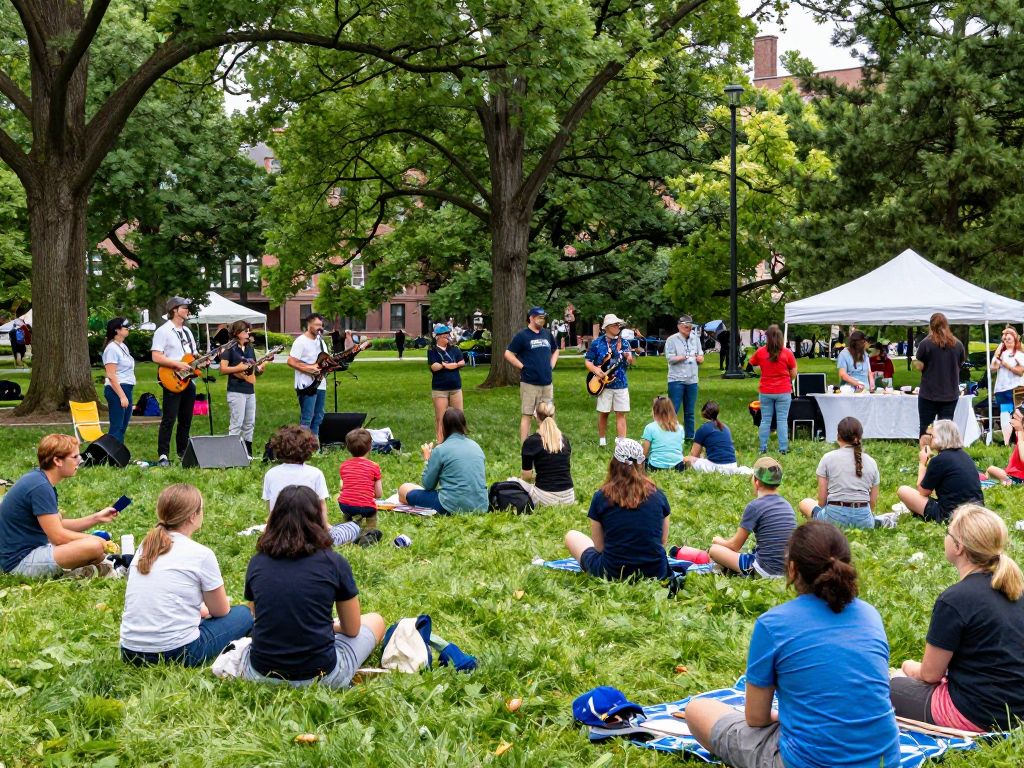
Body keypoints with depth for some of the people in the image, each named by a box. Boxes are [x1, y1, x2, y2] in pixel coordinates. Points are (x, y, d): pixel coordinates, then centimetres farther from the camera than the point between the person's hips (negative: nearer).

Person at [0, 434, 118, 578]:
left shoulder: (38, 478, 10)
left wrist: (96, 518, 5)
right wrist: (96, 540, -9)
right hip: (21, 561, -11)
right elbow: (58, 536, -22)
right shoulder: (40, 487, -21)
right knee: (94, 546, -24)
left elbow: (59, 525, 15)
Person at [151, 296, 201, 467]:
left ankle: (182, 452, 19)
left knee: (186, 420, 11)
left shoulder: (187, 331, 18)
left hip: (189, 381, 8)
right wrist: (177, 364, -21)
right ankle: (163, 456, -6)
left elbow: (194, 355, 25)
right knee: (169, 420, -9)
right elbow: (156, 357, -16)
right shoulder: (163, 331, -8)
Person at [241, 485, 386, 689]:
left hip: (260, 675, 4)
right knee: (375, 620, 21)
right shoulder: (334, 563, -10)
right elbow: (352, 629, 1)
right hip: (321, 676, -4)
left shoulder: (257, 563, -2)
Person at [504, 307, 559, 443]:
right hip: (529, 383, -6)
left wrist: (551, 365, 12)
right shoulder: (522, 335, -6)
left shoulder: (547, 334, 12)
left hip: (547, 383, 6)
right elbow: (508, 354, -8)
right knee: (527, 415, -3)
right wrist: (523, 367, -11)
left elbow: (555, 350, 28)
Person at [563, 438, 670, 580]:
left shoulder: (601, 496, -9)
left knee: (572, 536, 19)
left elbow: (599, 547, -3)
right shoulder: (657, 495, -3)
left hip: (613, 574, -3)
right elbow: (663, 541, 7)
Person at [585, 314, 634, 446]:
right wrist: (595, 369, -15)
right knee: (603, 413, 5)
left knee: (621, 414, -1)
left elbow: (630, 362, 2)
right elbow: (587, 361, 3)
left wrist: (629, 359, -21)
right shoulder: (597, 343, -1)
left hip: (621, 383, 2)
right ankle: (602, 440, 19)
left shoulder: (623, 343, 6)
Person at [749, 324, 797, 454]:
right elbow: (794, 374, -1)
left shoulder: (760, 352, -6)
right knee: (782, 420, 4)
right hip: (783, 392, -1)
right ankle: (783, 449, 3)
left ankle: (763, 448, 11)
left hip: (765, 392, 1)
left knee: (765, 420, 10)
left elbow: (752, 364, 11)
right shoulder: (787, 353, -9)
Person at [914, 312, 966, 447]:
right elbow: (961, 364, 11)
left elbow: (919, 366, -8)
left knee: (925, 430, 5)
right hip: (951, 394, 3)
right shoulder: (957, 344, 2)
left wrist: (914, 362, 12)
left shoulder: (925, 343, -10)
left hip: (929, 394, -3)